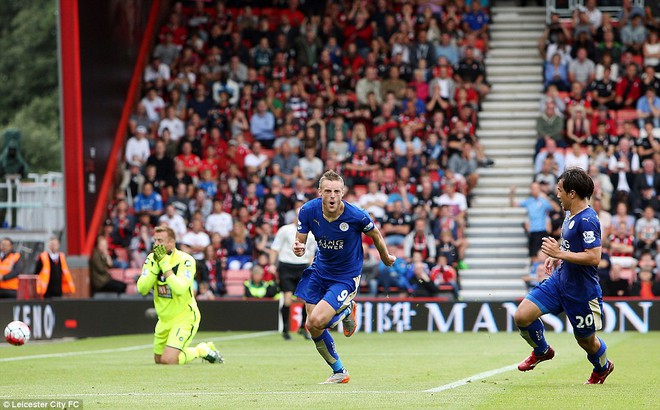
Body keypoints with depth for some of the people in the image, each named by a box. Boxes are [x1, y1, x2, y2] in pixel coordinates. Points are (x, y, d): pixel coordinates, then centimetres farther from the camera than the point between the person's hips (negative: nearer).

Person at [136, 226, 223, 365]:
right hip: (164, 319, 7)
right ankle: (204, 348, 31)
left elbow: (180, 289, -34)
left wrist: (164, 263, -31)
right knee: (159, 360, 17)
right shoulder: (152, 259, -4)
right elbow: (142, 289, -14)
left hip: (184, 317, -7)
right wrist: (156, 265, -23)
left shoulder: (185, 260, -20)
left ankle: (202, 351, 8)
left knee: (169, 360, -20)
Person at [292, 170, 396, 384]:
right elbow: (300, 242, -5)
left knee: (316, 321, -21)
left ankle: (345, 310, 14)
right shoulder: (308, 211, -17)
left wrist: (386, 257, 14)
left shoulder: (357, 216, -25)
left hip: (346, 277, -4)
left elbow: (375, 234, -3)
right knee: (312, 327, 2)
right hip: (319, 270, 4)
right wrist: (298, 249, -30)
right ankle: (339, 372, 24)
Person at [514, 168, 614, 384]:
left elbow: (593, 257, -30)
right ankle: (542, 351, 22)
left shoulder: (587, 220, -23)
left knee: (586, 340, 11)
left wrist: (560, 253, -26)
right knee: (522, 316, -6)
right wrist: (557, 256, 9)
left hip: (581, 290, -8)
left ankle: (603, 367, 44)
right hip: (559, 280, 8)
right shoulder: (570, 214, 6)